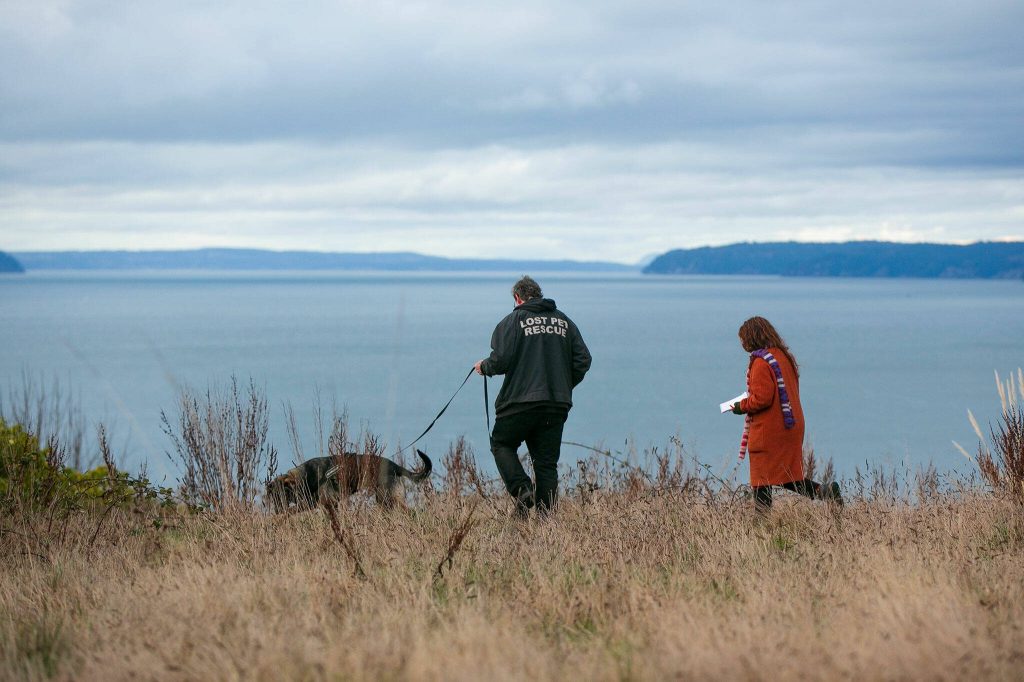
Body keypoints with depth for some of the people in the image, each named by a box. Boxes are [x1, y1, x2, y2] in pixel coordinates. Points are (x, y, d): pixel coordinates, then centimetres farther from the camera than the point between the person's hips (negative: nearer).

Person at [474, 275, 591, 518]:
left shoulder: (513, 320, -2)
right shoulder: (564, 321, 13)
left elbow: (501, 360, -12)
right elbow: (583, 360, 7)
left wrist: (484, 367, 10)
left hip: (521, 401, -4)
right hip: (557, 405, 4)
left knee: (502, 444, 15)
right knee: (547, 461, 8)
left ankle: (522, 489, -7)